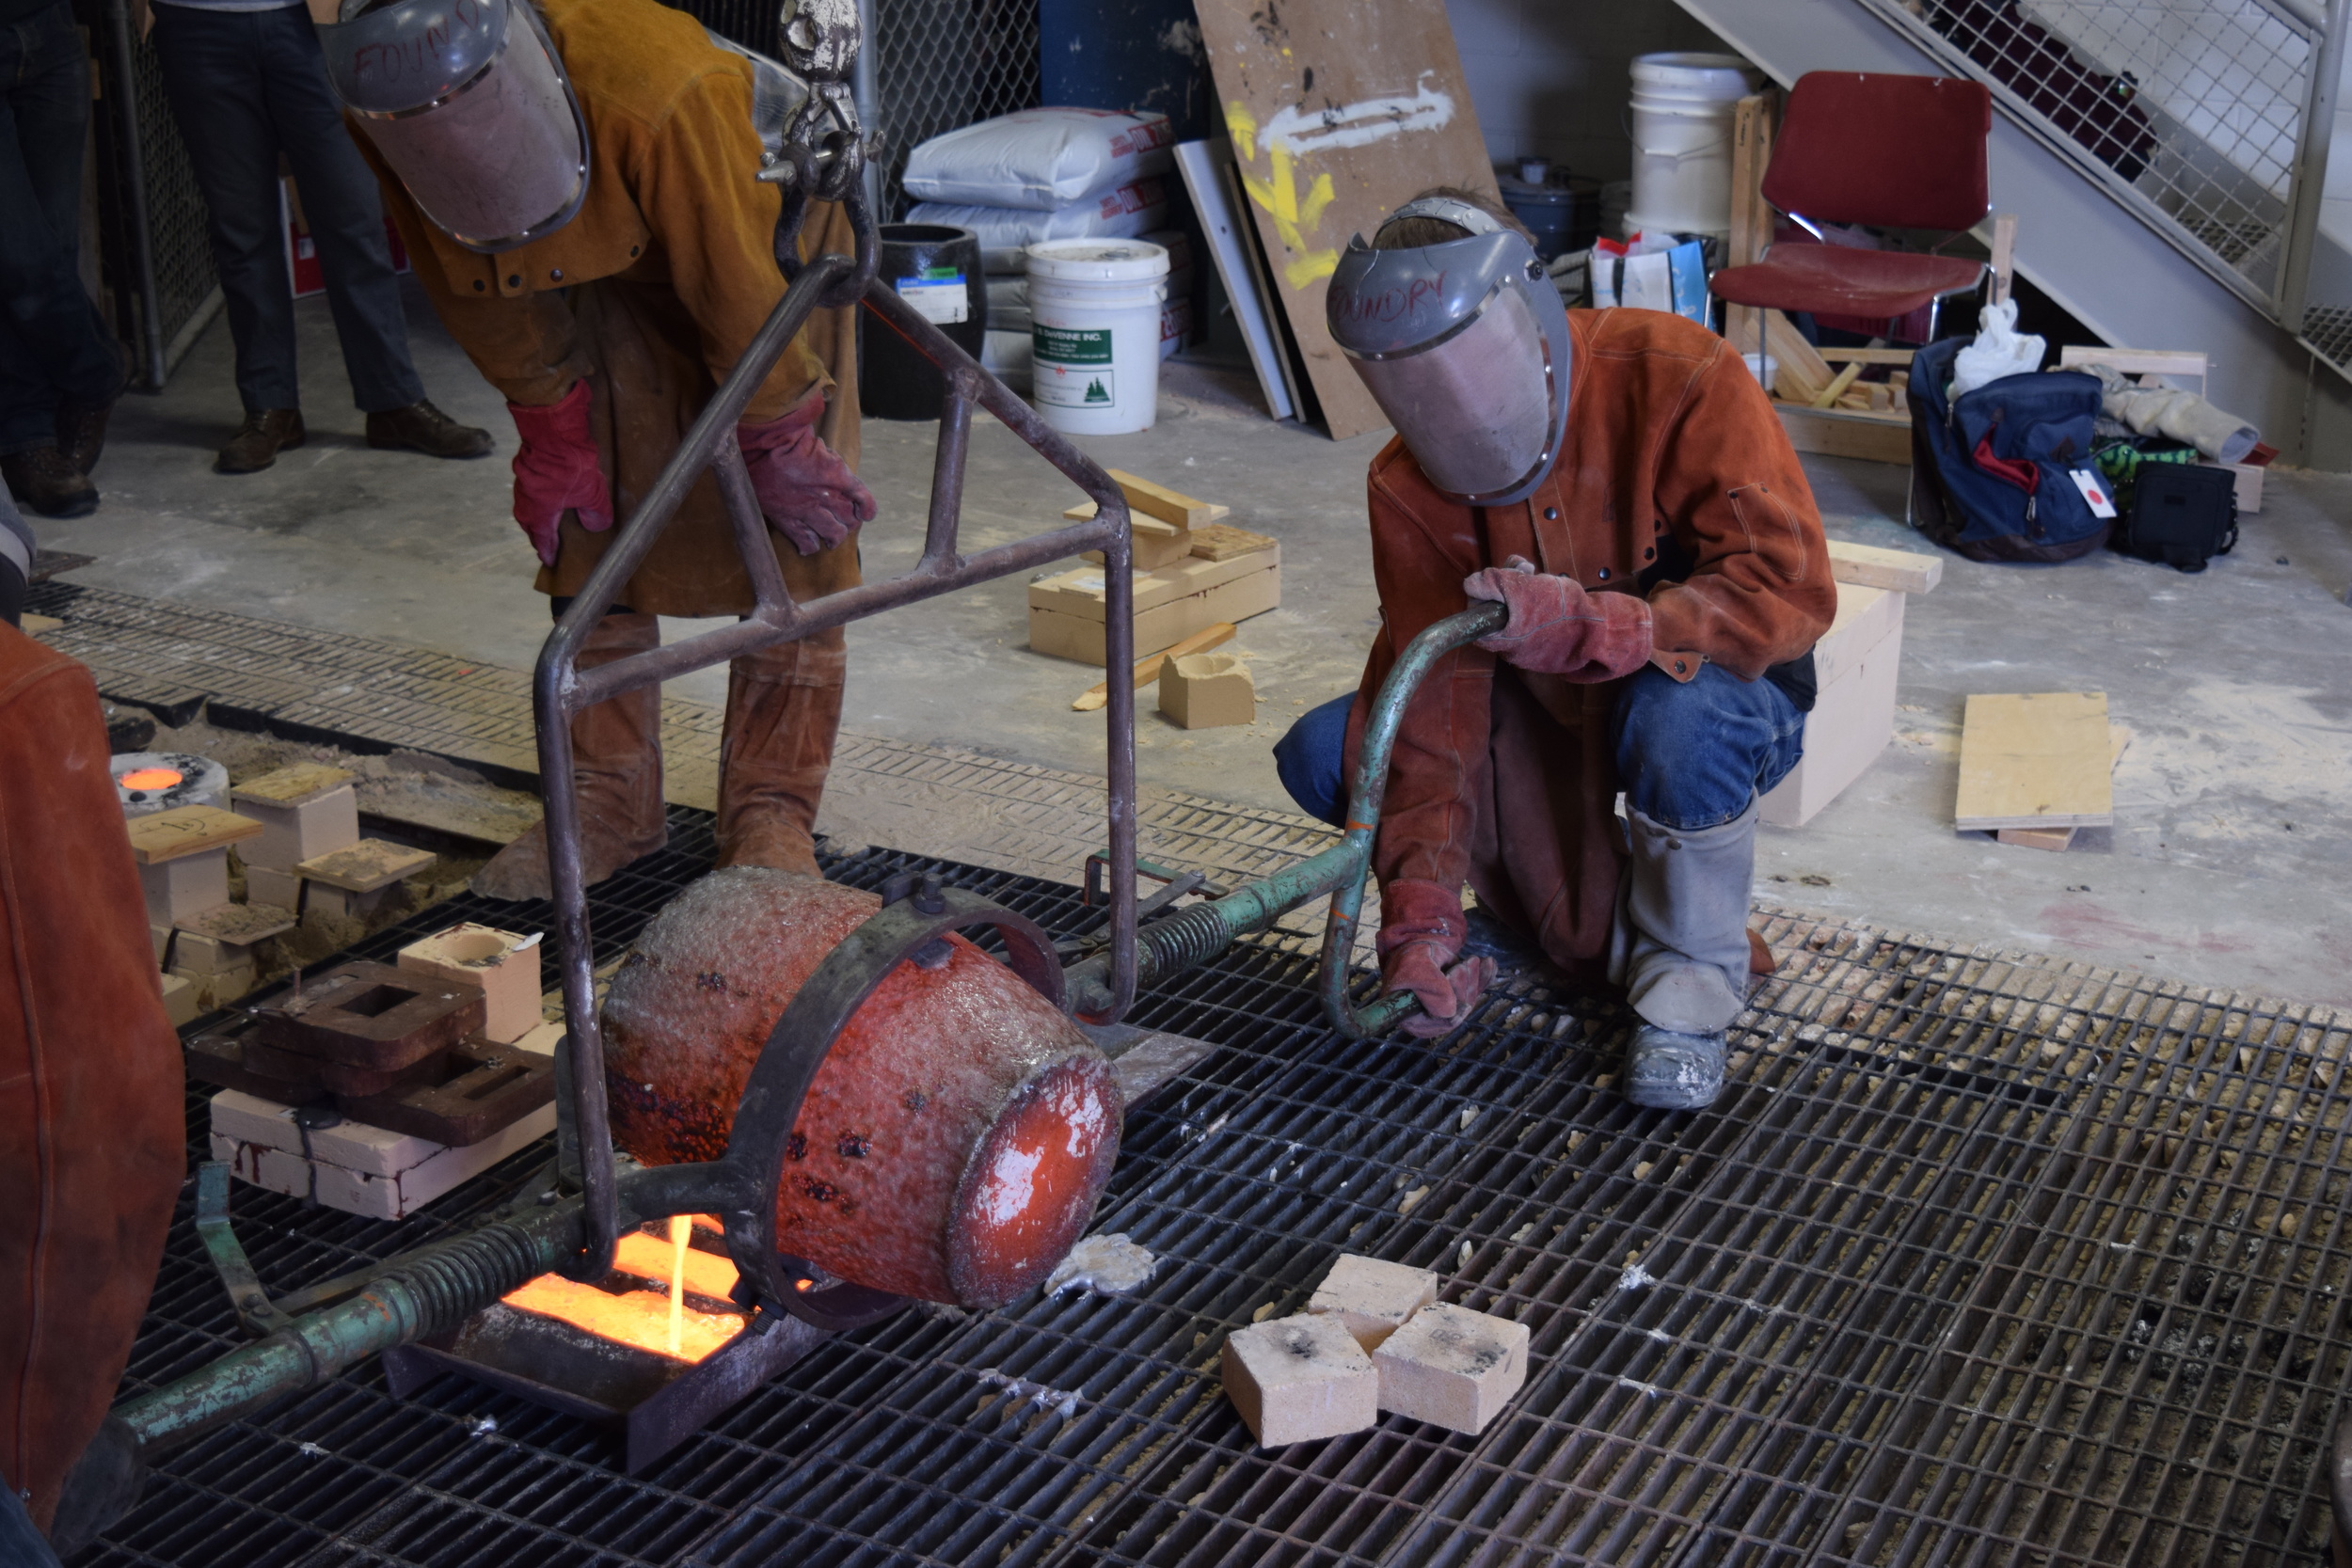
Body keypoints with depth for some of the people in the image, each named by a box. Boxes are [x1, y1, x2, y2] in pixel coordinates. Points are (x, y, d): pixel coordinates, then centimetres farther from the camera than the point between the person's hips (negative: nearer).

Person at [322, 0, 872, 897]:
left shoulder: (659, 94, -44)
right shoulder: (382, 128, -25)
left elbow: (743, 284, -31)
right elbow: (487, 301, -8)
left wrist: (780, 440, -20)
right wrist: (552, 434, -2)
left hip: (764, 224, -5)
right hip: (604, 267, 5)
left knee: (791, 530, -9)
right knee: (586, 525, 3)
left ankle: (771, 814, 0)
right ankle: (610, 799, 14)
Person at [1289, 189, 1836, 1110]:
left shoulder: (1675, 381, -25)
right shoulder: (1412, 486, -13)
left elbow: (1790, 588, -32)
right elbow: (1435, 701, -19)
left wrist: (1593, 627, -47)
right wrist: (1422, 917, -30)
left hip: (1722, 701, -4)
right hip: (1542, 721, 5)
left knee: (1675, 709, -41)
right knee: (1326, 753, -14)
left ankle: (1688, 982, -15)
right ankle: (1596, 917, -1)